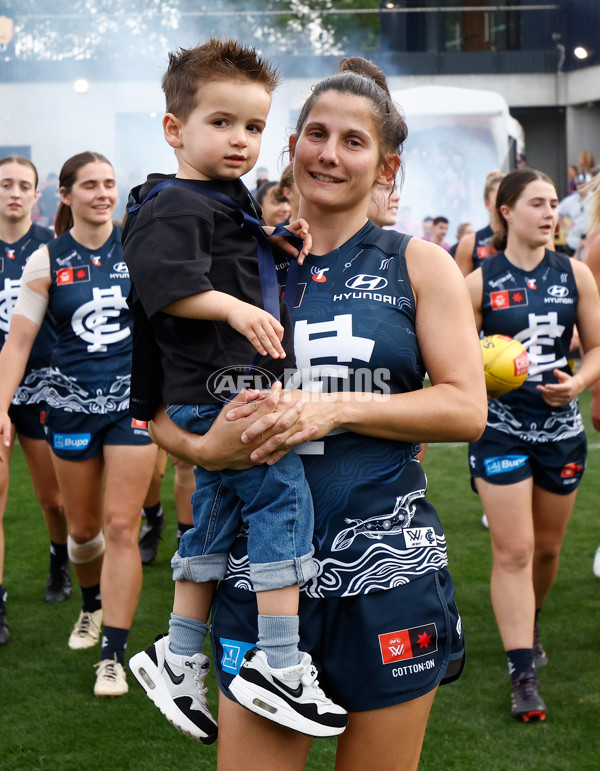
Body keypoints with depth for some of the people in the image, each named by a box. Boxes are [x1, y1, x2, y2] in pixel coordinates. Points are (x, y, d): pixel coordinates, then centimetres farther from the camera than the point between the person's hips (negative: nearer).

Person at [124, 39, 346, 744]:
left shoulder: (232, 203, 18)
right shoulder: (176, 207, -13)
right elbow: (160, 277, -28)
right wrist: (234, 308, -32)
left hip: (222, 392, 10)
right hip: (218, 388, -10)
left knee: (215, 519, 15)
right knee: (283, 496, -14)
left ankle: (177, 658, 26)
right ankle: (278, 666, -12)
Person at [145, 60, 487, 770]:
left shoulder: (419, 265, 4)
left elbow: (467, 408, -4)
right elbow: (155, 398, 10)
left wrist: (338, 407, -15)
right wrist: (201, 446, -11)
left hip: (388, 570, -1)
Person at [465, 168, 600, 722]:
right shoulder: (480, 283, -5)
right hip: (500, 429, -3)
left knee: (547, 546, 16)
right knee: (513, 551, -8)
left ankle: (529, 627, 44)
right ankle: (524, 676, -5)